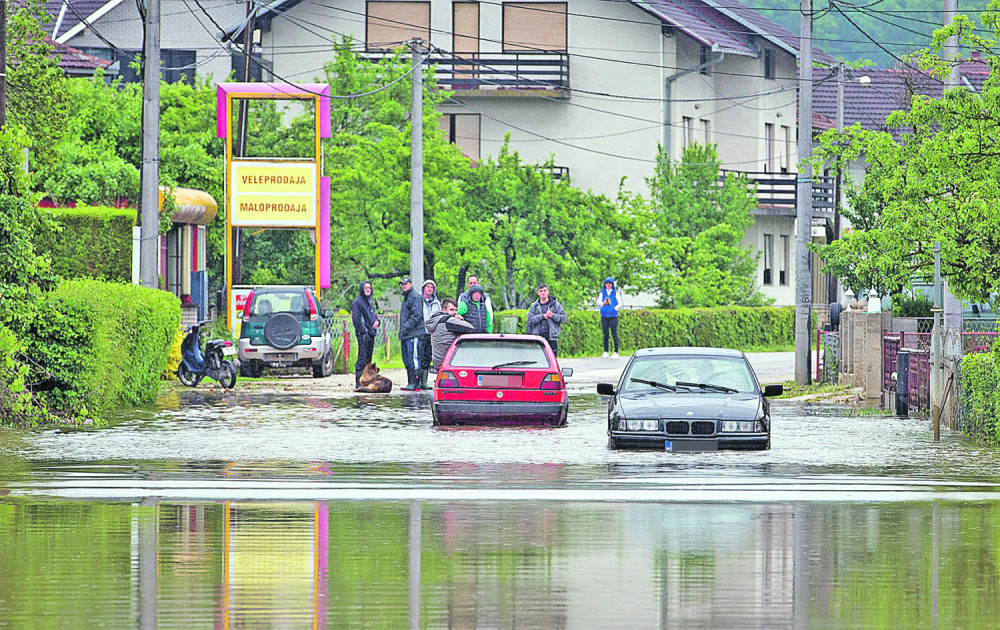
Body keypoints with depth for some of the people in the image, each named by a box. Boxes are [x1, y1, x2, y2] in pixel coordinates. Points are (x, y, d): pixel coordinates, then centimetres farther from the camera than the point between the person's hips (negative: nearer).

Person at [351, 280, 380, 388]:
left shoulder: (370, 302, 19)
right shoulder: (357, 302, -5)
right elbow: (355, 318, -12)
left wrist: (377, 321, 3)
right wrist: (363, 332, -17)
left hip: (371, 334, 8)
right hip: (363, 334, -8)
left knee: (368, 359, 9)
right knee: (362, 358, -13)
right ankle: (359, 383, -15)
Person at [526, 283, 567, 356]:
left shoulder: (556, 305, 8)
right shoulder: (534, 306, 11)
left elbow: (563, 317, 0)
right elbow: (530, 319, -2)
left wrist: (552, 315, -15)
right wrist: (543, 316, -14)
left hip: (552, 337, -1)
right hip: (537, 336, 1)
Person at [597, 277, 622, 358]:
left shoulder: (616, 293, 5)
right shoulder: (602, 293, 11)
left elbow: (620, 304, 5)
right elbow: (598, 304, 5)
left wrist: (614, 308, -11)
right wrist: (603, 303, -16)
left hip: (613, 316, -2)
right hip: (604, 316, 2)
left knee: (614, 334, -8)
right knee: (605, 334, 1)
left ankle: (616, 352, -6)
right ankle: (605, 352, 7)